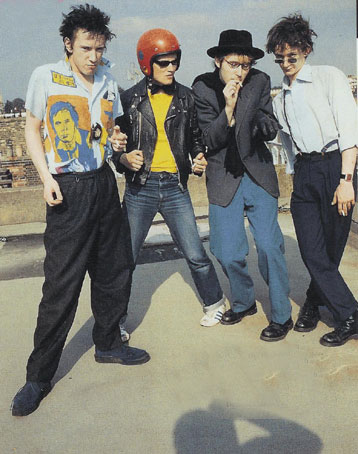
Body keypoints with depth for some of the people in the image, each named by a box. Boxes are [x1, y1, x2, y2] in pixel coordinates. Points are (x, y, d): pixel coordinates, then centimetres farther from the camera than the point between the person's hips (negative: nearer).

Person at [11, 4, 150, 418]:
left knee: (115, 271, 11)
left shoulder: (108, 82, 11)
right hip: (68, 189, -5)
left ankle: (108, 344, 31)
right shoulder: (46, 77, -2)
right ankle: (39, 376, 9)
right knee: (61, 284, -5)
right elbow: (32, 129, 1)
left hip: (103, 183, 6)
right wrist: (46, 177, -10)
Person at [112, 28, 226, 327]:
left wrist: (199, 157, -3)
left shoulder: (185, 97, 7)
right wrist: (125, 158, -14)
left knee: (196, 255, 1)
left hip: (175, 186, 1)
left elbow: (195, 136, 17)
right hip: (140, 188, -1)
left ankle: (215, 302, 28)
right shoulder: (130, 99, 2)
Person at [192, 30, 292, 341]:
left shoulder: (260, 82, -3)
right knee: (228, 253, 3)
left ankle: (281, 315, 14)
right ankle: (244, 302, 31)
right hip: (223, 178, 0)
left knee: (269, 246, -4)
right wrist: (228, 108, -25)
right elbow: (211, 141, -11)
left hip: (258, 174, 0)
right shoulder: (202, 88, -7)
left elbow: (271, 132, 2)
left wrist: (266, 125, -20)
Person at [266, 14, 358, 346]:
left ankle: (313, 302, 23)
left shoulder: (329, 78, 2)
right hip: (303, 173, 4)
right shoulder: (280, 100, 18)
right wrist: (295, 179, 13)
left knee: (331, 248, 2)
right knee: (312, 251, -3)